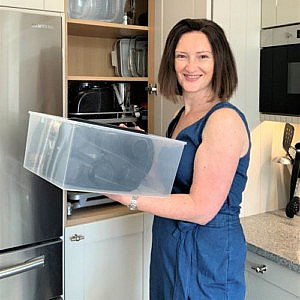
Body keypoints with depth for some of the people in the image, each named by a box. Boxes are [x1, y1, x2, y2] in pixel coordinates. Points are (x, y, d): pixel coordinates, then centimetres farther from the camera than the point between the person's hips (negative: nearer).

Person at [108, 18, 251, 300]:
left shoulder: (225, 119, -20)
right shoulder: (182, 115, 6)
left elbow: (201, 209, -24)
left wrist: (128, 197, -25)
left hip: (207, 253, -8)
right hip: (170, 245, 8)